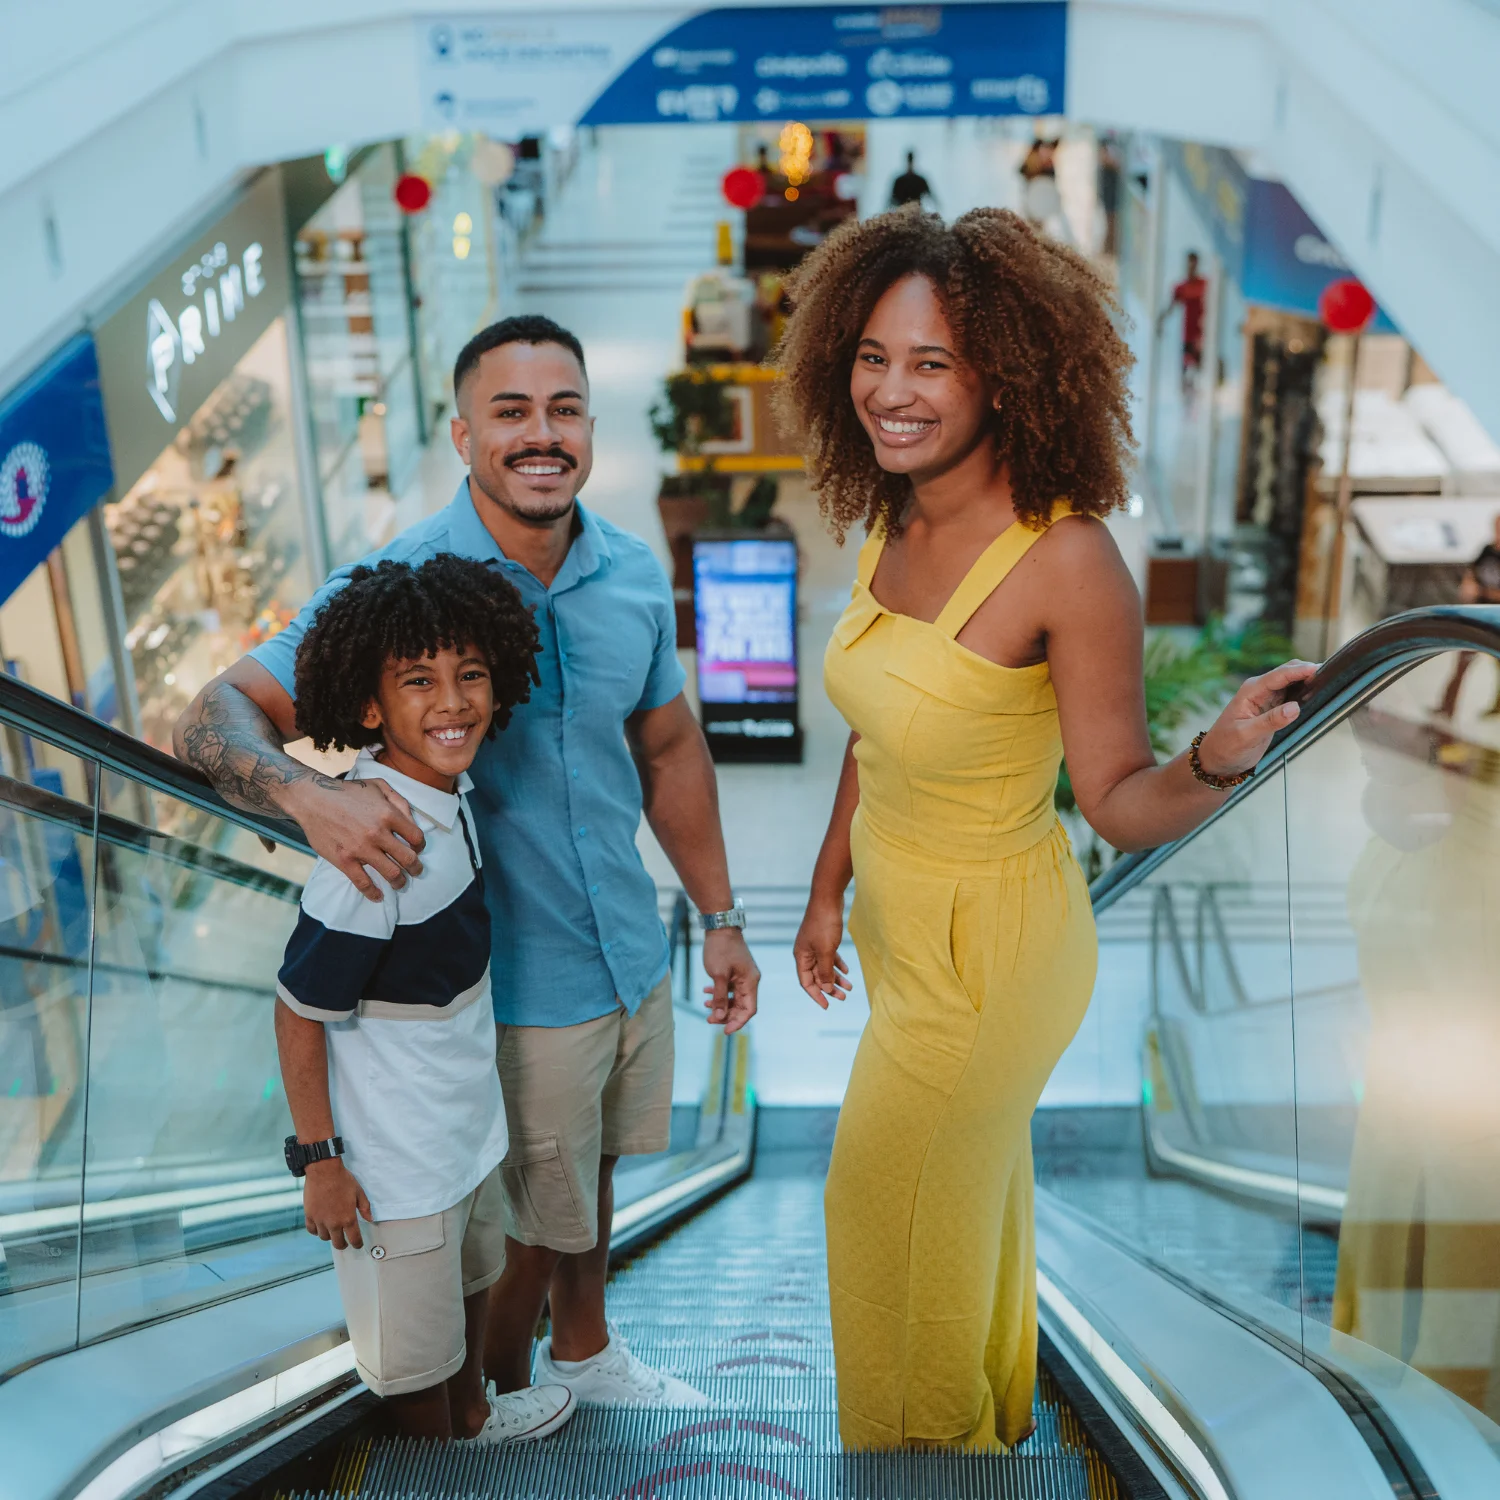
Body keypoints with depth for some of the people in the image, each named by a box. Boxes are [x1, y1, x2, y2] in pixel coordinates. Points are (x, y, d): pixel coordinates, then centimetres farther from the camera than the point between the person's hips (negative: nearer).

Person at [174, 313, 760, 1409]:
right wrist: (308, 794, -44)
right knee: (527, 1220, 13)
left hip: (634, 958, 6)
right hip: (508, 987, -5)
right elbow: (216, 720, -22)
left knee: (592, 1169, 27)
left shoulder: (634, 574, -3)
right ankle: (500, 1401, 43)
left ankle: (585, 1353, 53)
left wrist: (720, 918, 11)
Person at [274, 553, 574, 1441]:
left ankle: (473, 1415, 57)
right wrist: (319, 1159, -17)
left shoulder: (449, 787, -6)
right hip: (396, 1159, -9)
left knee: (473, 1278, 31)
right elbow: (300, 1013, -23)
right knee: (415, 1349, 14)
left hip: (468, 1123, 9)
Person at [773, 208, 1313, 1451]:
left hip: (991, 947, -7)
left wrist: (1221, 760, -41)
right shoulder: (897, 522, -6)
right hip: (901, 920, 7)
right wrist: (828, 888, 13)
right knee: (971, 1175, 28)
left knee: (896, 1200, 13)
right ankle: (997, 1402, 55)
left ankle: (933, 1436, 43)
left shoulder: (1068, 560, -27)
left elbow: (1120, 799, -21)